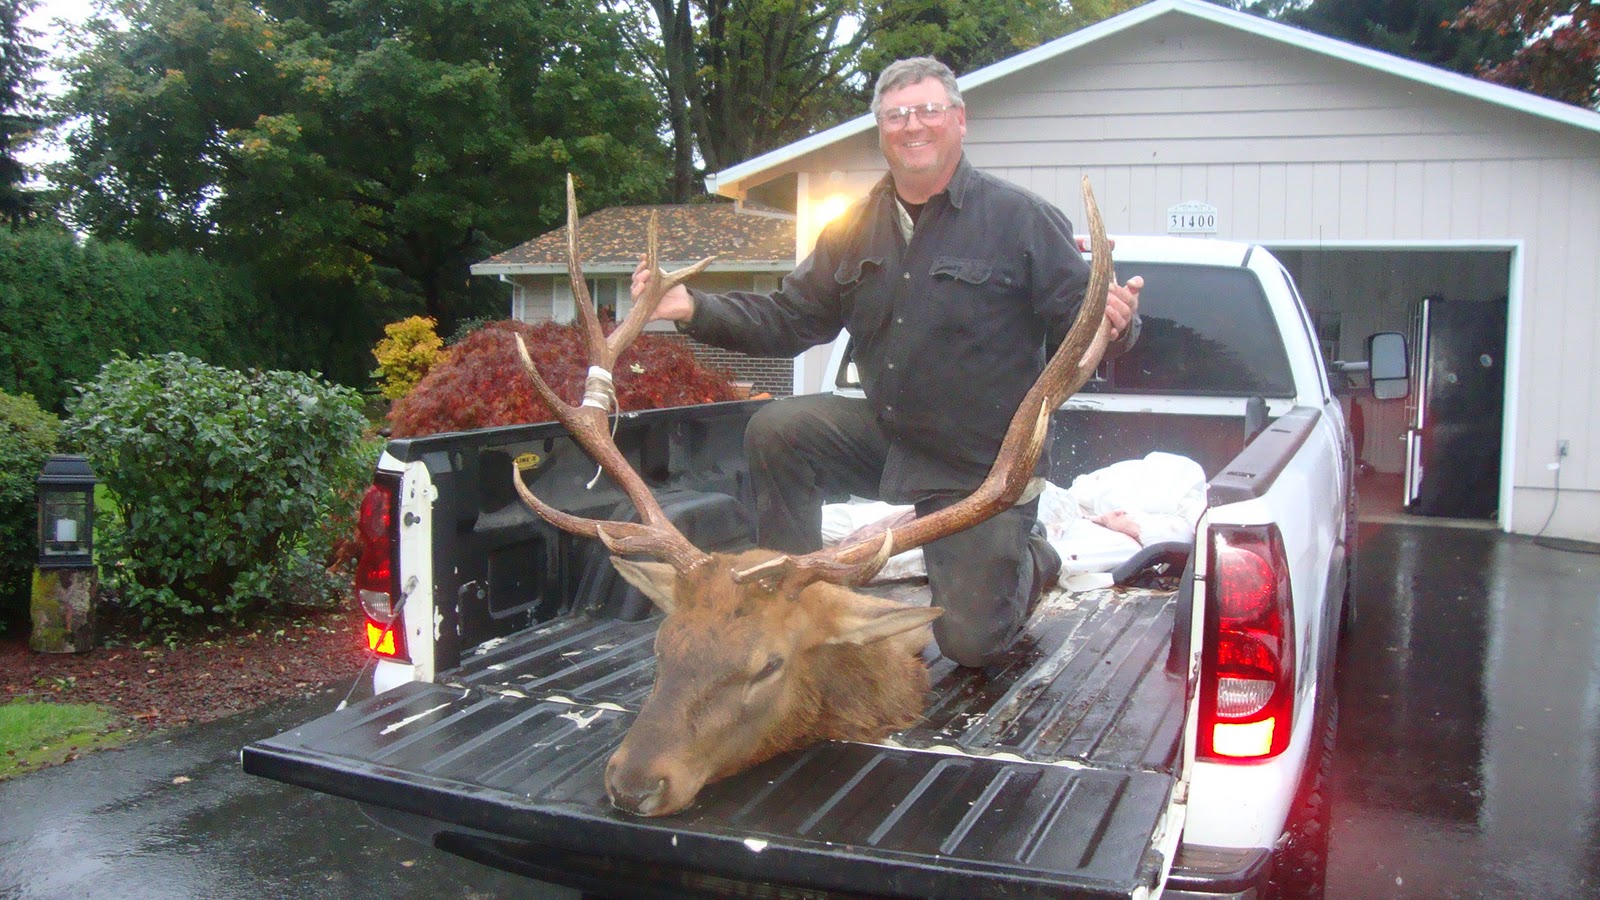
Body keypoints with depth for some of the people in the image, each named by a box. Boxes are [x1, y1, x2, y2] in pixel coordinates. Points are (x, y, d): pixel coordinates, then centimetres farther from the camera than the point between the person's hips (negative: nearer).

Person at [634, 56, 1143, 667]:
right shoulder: (856, 229, 6)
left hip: (985, 467, -4)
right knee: (775, 430, -18)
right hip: (885, 436, 5)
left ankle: (1028, 564, 31)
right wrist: (694, 309, -6)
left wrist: (1111, 325, -38)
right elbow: (789, 319, 7)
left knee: (971, 644, -6)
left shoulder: (1021, 218, -10)